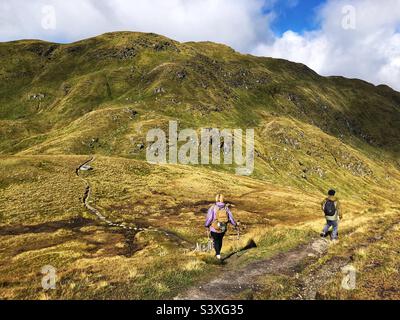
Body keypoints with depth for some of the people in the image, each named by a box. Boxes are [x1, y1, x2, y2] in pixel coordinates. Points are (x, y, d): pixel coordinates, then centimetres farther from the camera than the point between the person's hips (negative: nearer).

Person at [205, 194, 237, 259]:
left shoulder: (212, 208, -15)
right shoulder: (226, 208, -5)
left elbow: (209, 218, -11)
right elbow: (231, 218, 0)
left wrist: (206, 225, 7)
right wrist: (235, 224, 17)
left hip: (214, 229, -3)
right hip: (223, 229, 3)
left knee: (216, 241, 17)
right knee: (220, 240, 25)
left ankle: (218, 254, 3)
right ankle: (218, 253, 37)